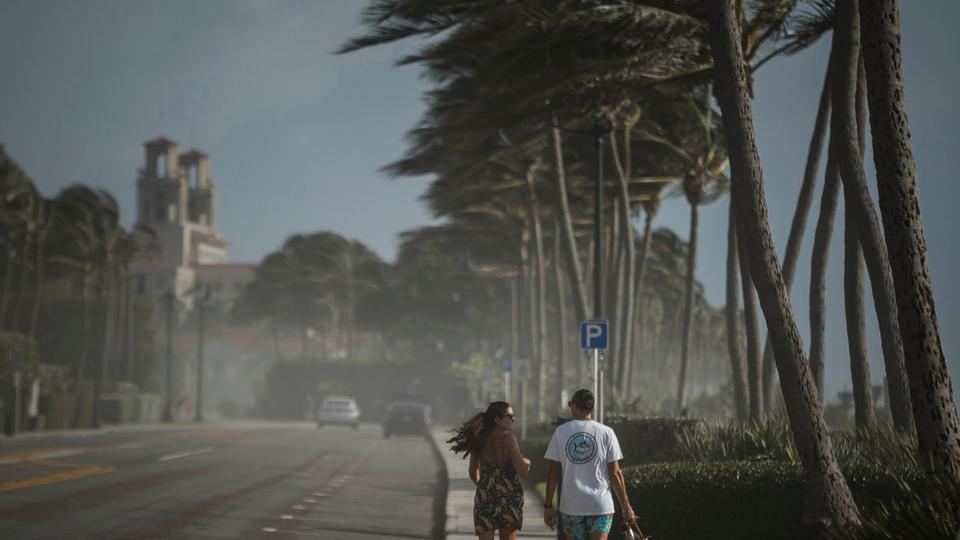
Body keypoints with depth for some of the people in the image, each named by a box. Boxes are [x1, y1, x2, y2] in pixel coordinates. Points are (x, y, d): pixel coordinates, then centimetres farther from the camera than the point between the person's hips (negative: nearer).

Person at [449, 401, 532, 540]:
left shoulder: (479, 440, 4)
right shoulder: (508, 438, -12)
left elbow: (473, 472, 14)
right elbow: (522, 471, -16)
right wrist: (527, 463, 6)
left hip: (484, 498, 4)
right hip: (509, 497, -4)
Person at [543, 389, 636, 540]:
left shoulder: (561, 431, -1)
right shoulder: (606, 433, -3)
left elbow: (552, 472, -1)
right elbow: (615, 474, -4)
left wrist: (548, 505, 6)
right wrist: (626, 507, 3)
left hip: (570, 505, 1)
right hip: (601, 505, -1)